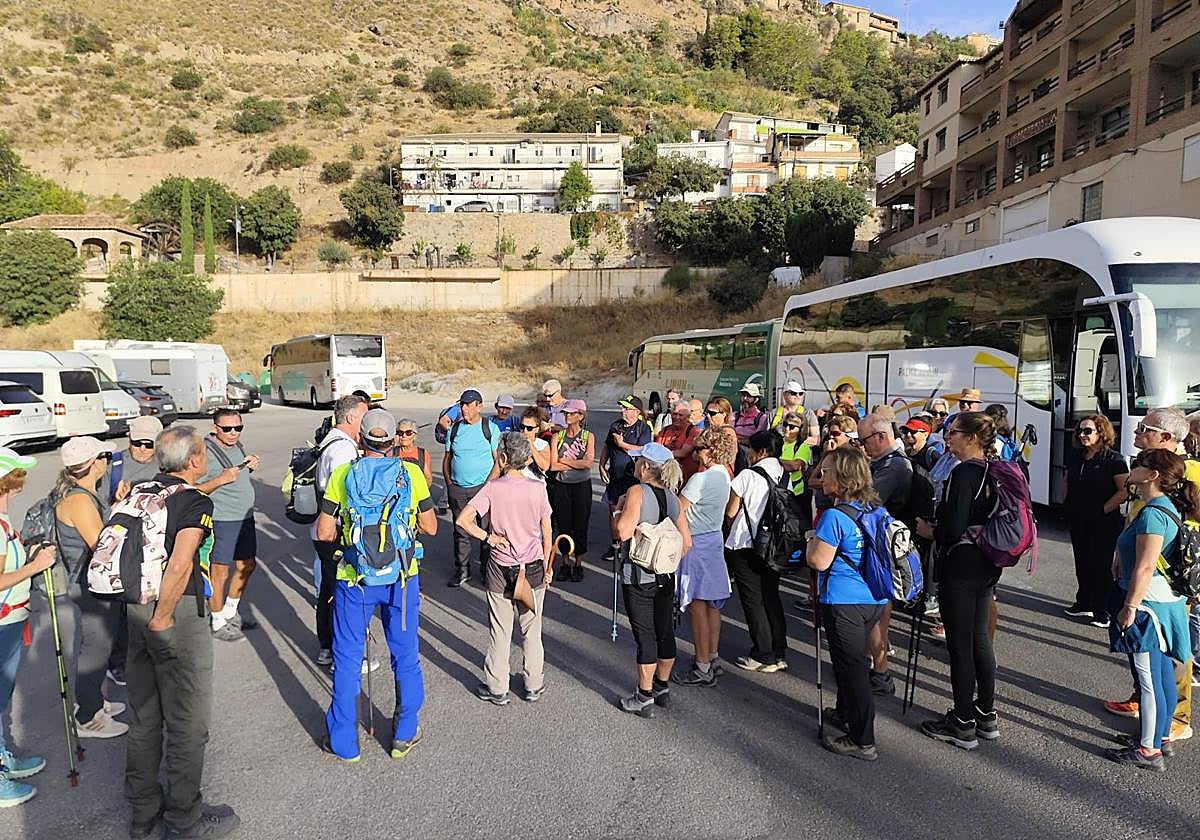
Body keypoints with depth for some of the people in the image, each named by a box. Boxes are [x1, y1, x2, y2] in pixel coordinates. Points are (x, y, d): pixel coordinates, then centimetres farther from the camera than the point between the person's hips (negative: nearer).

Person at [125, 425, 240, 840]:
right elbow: (180, 564, -30)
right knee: (187, 720, 6)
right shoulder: (196, 502, -16)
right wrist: (162, 618, -18)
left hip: (136, 607, 8)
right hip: (178, 614, -8)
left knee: (144, 715, 19)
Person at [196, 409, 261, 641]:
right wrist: (221, 479, -30)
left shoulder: (237, 445, 9)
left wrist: (250, 466, 5)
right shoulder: (206, 451, -16)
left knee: (247, 565, 18)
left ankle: (230, 612, 35)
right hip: (221, 520, -9)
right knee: (220, 572, 1)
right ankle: (218, 624, 17)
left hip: (245, 518, 9)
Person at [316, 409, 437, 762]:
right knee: (405, 656, 16)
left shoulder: (342, 475, -7)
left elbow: (324, 532, -7)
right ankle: (405, 735, 27)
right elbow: (430, 527, 0)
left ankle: (344, 742, 25)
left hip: (354, 580, 0)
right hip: (402, 577, 1)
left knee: (347, 659, 14)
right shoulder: (412, 473, -6)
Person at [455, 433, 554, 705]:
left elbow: (463, 519, -22)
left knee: (500, 631, 11)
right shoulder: (537, 488, -9)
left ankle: (497, 689, 23)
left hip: (500, 570, -1)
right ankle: (534, 687, 26)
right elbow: (547, 533, -2)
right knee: (531, 631, 14)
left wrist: (488, 537, -9)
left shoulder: (493, 487, -12)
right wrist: (547, 566, 9)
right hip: (533, 569, 1)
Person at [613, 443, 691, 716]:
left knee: (645, 635, 2)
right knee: (665, 632, 15)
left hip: (638, 576, -6)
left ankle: (644, 698, 12)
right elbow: (686, 542, 4)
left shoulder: (637, 492, -15)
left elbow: (623, 532, -24)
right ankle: (662, 689, 31)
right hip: (666, 576, 6)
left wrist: (620, 508, -7)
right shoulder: (672, 497, 3)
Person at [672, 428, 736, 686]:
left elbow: (676, 510, -19)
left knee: (697, 605, -2)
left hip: (695, 543, -9)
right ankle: (713, 658, 27)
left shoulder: (700, 479, -21)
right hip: (714, 538, 9)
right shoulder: (723, 476, 6)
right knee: (712, 604, 16)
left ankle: (702, 669, 5)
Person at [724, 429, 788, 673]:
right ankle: (779, 653, 20)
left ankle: (763, 656, 9)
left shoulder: (748, 476, -15)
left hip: (745, 546, -6)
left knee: (753, 600, 4)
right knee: (771, 596, 15)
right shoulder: (783, 476, 2)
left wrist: (731, 522, 11)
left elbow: (730, 512, -9)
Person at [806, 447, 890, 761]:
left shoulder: (835, 516, -21)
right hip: (876, 599, 9)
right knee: (856, 660, 24)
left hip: (844, 602, -8)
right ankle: (846, 713, 42)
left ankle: (862, 741, 12)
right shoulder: (876, 509, 5)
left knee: (851, 667, 3)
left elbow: (818, 561, -19)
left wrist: (812, 538, 0)